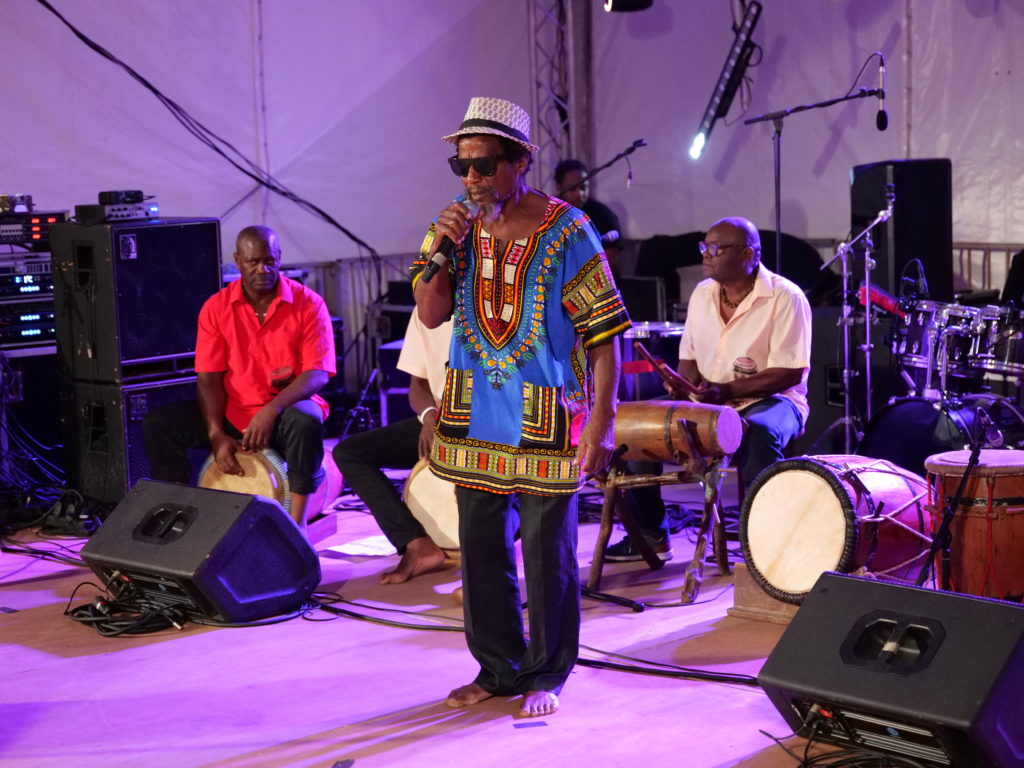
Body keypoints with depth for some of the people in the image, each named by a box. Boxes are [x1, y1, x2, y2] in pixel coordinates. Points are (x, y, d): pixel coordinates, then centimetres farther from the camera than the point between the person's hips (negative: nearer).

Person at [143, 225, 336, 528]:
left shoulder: (308, 304, -7)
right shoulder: (216, 307, 1)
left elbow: (318, 374, -14)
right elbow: (208, 377, -2)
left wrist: (272, 410, -29)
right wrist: (216, 434, -17)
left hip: (285, 411, -3)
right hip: (232, 412, 3)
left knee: (305, 421, -38)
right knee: (157, 423, -15)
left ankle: (297, 522, -27)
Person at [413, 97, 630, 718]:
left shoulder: (566, 232, -11)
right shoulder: (460, 225, 4)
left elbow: (605, 331, -11)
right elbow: (430, 314, 2)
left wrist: (602, 420, -16)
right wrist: (441, 249, -15)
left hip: (545, 418, -5)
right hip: (475, 416, 5)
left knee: (547, 551, 2)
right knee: (481, 546, 12)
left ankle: (547, 674, 17)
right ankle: (499, 667, 27)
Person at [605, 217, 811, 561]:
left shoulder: (785, 298, -13)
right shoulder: (703, 294, 8)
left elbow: (790, 372, -18)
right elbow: (689, 356, 14)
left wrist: (727, 390, -25)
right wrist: (683, 383, -10)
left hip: (770, 400, -6)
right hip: (706, 401, 6)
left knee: (759, 433, -40)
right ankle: (650, 534, 3)